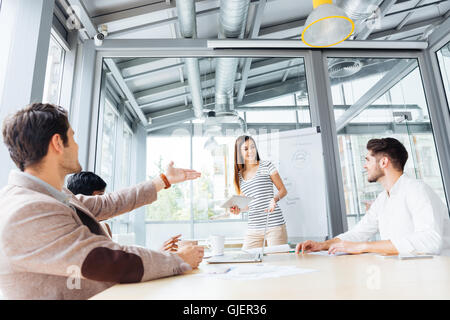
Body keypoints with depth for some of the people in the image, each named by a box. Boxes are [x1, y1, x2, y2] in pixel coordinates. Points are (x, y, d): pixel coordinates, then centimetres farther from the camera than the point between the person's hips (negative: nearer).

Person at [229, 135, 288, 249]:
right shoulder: (239, 175, 12)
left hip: (274, 224, -3)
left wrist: (275, 199, -17)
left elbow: (283, 190, 2)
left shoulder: (266, 165, 1)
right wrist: (238, 209, -3)